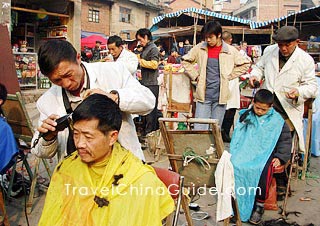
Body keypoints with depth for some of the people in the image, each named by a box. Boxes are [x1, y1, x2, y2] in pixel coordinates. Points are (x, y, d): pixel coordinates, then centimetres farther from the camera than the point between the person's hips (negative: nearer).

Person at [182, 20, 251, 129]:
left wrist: (228, 76, 1)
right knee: (199, 129, -3)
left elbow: (245, 64, 9)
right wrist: (195, 76, 3)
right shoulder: (200, 48, 3)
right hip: (203, 95, 0)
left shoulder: (230, 51, 0)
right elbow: (185, 61, 13)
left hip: (220, 96, 0)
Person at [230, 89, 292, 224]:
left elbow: (286, 140, 12)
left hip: (265, 153, -2)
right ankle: (236, 202, -14)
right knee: (234, 165, -29)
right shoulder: (246, 115, 11)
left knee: (263, 170, -34)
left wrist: (280, 157, 0)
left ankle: (259, 205, -13)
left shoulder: (277, 120, 6)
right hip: (246, 151, 2)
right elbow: (236, 136, 19)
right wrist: (235, 152, 7)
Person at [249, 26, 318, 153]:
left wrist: (299, 92, -23)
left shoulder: (306, 60, -5)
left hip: (288, 109, -3)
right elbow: (260, 67, 22)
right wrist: (254, 75, -2)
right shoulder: (269, 51, 6)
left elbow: (312, 86, -2)